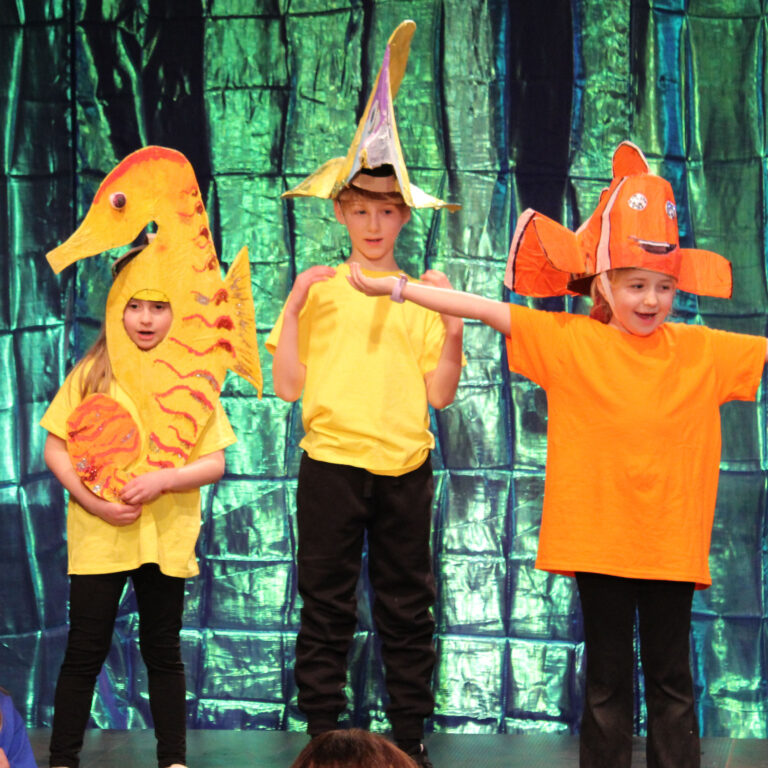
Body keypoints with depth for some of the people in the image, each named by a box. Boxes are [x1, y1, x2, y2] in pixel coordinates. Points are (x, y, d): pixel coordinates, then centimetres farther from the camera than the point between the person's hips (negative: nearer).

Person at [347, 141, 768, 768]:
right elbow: (484, 309, -3)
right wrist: (396, 287, -3)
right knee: (607, 676, 10)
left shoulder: (702, 351, 2)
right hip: (597, 538, -1)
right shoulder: (569, 340, -2)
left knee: (672, 679, 8)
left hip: (671, 543, 1)